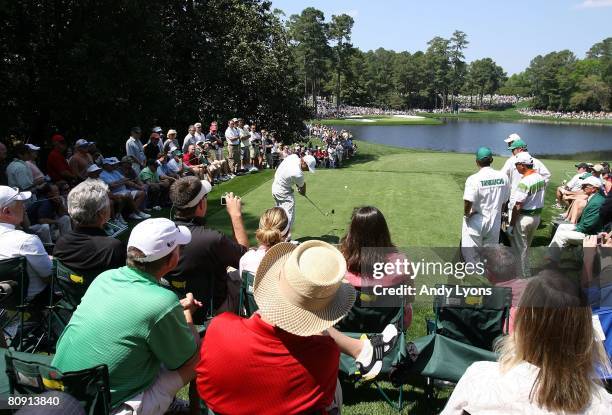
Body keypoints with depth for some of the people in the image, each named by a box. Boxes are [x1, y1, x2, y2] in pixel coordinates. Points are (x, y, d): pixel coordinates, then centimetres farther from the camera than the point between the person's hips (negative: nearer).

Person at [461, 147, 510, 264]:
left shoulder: (473, 179, -20)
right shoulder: (503, 177, -5)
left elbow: (468, 202, -27)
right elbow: (504, 201, 4)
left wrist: (466, 214, -7)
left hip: (475, 223, -5)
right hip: (494, 222, 5)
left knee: (471, 255, 7)